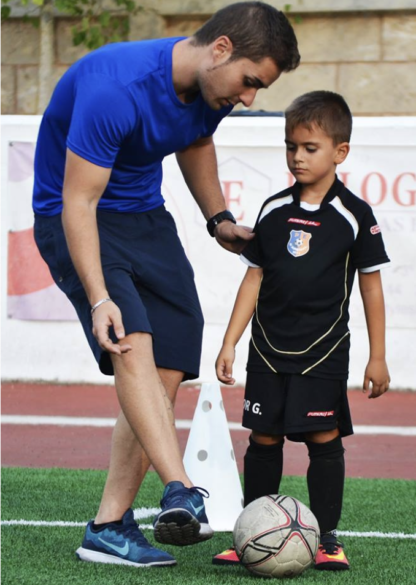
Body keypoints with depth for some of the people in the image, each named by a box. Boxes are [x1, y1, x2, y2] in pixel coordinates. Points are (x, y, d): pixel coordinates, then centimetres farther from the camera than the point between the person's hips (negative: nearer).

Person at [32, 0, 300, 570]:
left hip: (145, 218, 8)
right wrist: (99, 299, -35)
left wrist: (218, 218, 9)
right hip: (75, 220, -8)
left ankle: (110, 526, 1)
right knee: (133, 344, -29)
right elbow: (79, 202, -29)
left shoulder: (211, 89, -5)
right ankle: (181, 492, -40)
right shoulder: (114, 89, -31)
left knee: (168, 374, -2)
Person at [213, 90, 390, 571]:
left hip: (323, 350, -3)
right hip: (269, 349, 3)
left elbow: (371, 285, 1)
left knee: (324, 438, -5)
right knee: (264, 438, 4)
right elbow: (254, 279, 10)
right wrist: (229, 344, 6)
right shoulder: (273, 211, 5)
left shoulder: (353, 216, -3)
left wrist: (377, 357, -1)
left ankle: (326, 538, 3)